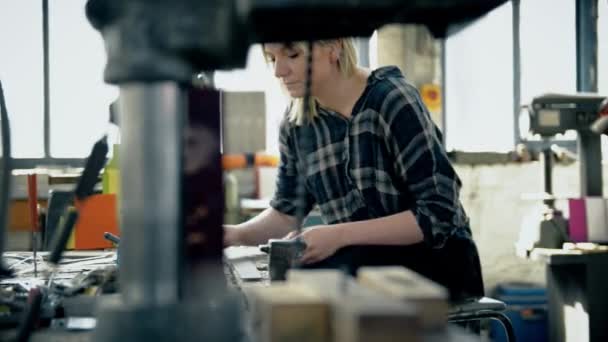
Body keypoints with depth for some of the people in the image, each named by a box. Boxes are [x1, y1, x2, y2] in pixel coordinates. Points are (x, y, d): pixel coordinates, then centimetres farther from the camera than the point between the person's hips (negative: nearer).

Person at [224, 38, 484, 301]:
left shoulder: (392, 100, -18)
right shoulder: (296, 122, 0)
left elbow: (438, 213, -20)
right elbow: (287, 210, 13)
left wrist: (340, 235, -26)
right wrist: (235, 234, -6)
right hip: (363, 260, 5)